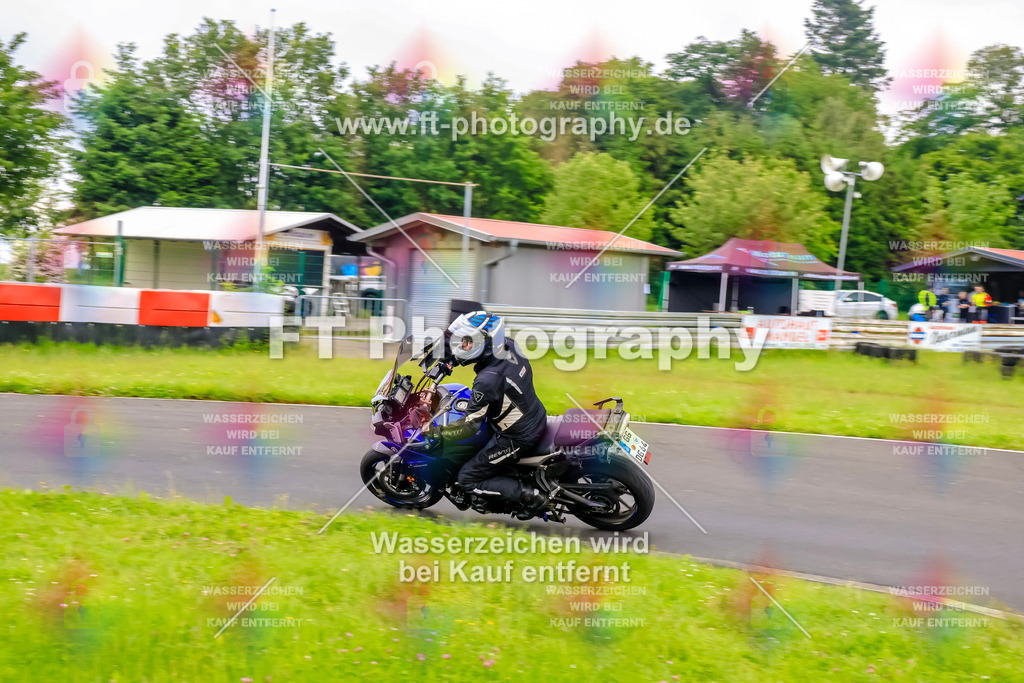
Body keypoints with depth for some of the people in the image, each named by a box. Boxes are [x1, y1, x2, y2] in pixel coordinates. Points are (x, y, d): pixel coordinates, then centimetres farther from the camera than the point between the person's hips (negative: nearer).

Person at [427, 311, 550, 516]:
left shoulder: (487, 380, -32)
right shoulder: (511, 347, -9)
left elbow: (470, 426, -25)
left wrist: (436, 433, -14)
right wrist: (452, 358, 15)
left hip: (518, 439, -8)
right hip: (538, 418, 8)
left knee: (468, 479, 3)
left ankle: (530, 496, -4)